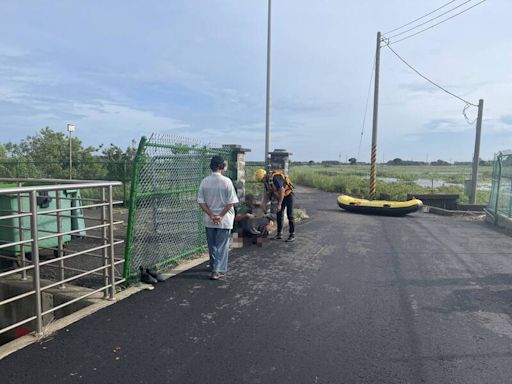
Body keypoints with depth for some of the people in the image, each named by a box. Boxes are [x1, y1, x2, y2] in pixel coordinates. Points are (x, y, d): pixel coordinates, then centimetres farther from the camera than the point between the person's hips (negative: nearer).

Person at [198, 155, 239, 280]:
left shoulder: (204, 181, -2)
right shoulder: (226, 181, -12)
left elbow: (201, 201, -3)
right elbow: (231, 202, -14)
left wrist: (211, 215, -5)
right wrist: (220, 215, -9)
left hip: (209, 220, 4)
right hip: (224, 220, -4)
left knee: (212, 245, 17)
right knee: (222, 246, 6)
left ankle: (214, 267, 34)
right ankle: (217, 271, 4)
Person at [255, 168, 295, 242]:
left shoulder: (275, 178, -29)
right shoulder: (266, 181, -2)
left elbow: (282, 191, -29)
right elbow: (267, 193, 7)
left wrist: (279, 204, -27)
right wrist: (264, 203, -5)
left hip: (288, 195, -8)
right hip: (280, 197, 8)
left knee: (290, 215, -7)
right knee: (279, 215, 6)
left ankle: (292, 235, -1)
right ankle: (279, 234, 14)